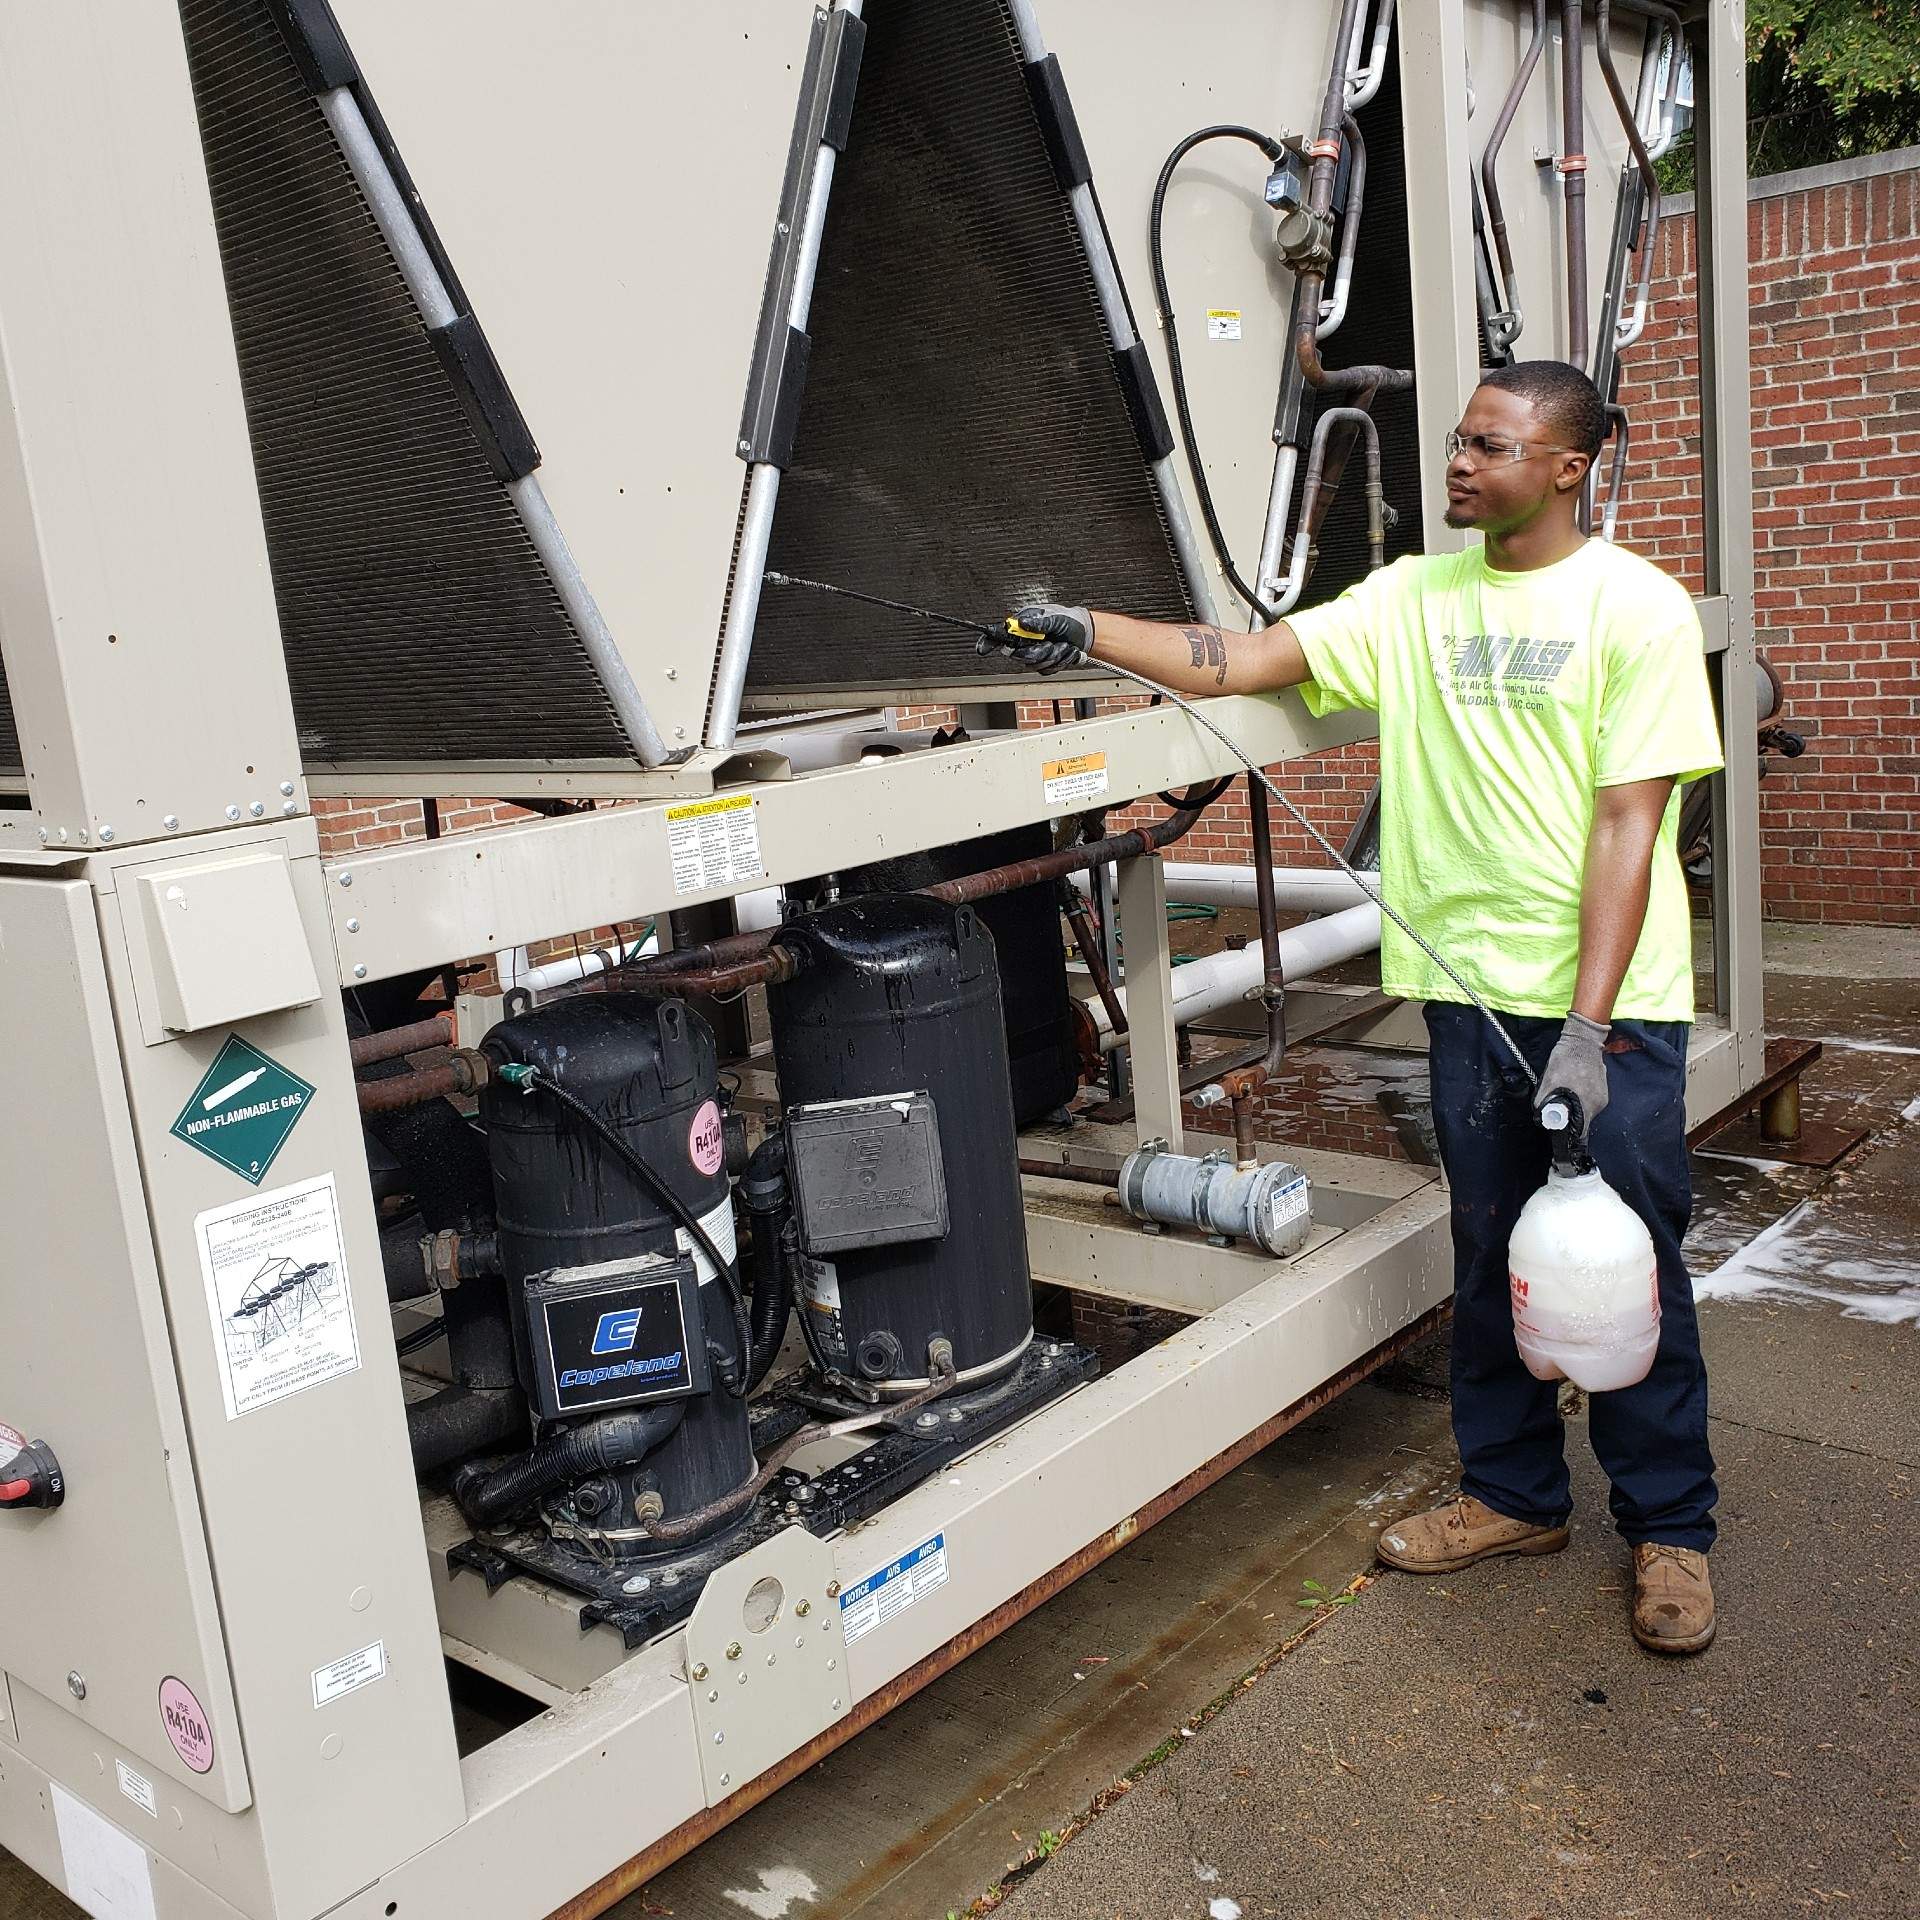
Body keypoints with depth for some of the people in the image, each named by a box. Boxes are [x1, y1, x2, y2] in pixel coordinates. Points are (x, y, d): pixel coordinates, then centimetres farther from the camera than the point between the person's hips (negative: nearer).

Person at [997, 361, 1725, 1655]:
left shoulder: (1636, 609, -7)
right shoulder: (1414, 598, 9)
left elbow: (1630, 826, -12)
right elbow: (1247, 664, 4)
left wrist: (1587, 1029, -18)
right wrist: (1090, 635, -8)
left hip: (1611, 996, -4)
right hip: (1474, 988, 5)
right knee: (1490, 1255, 13)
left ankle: (1670, 1531, 22)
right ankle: (1516, 1495, 31)